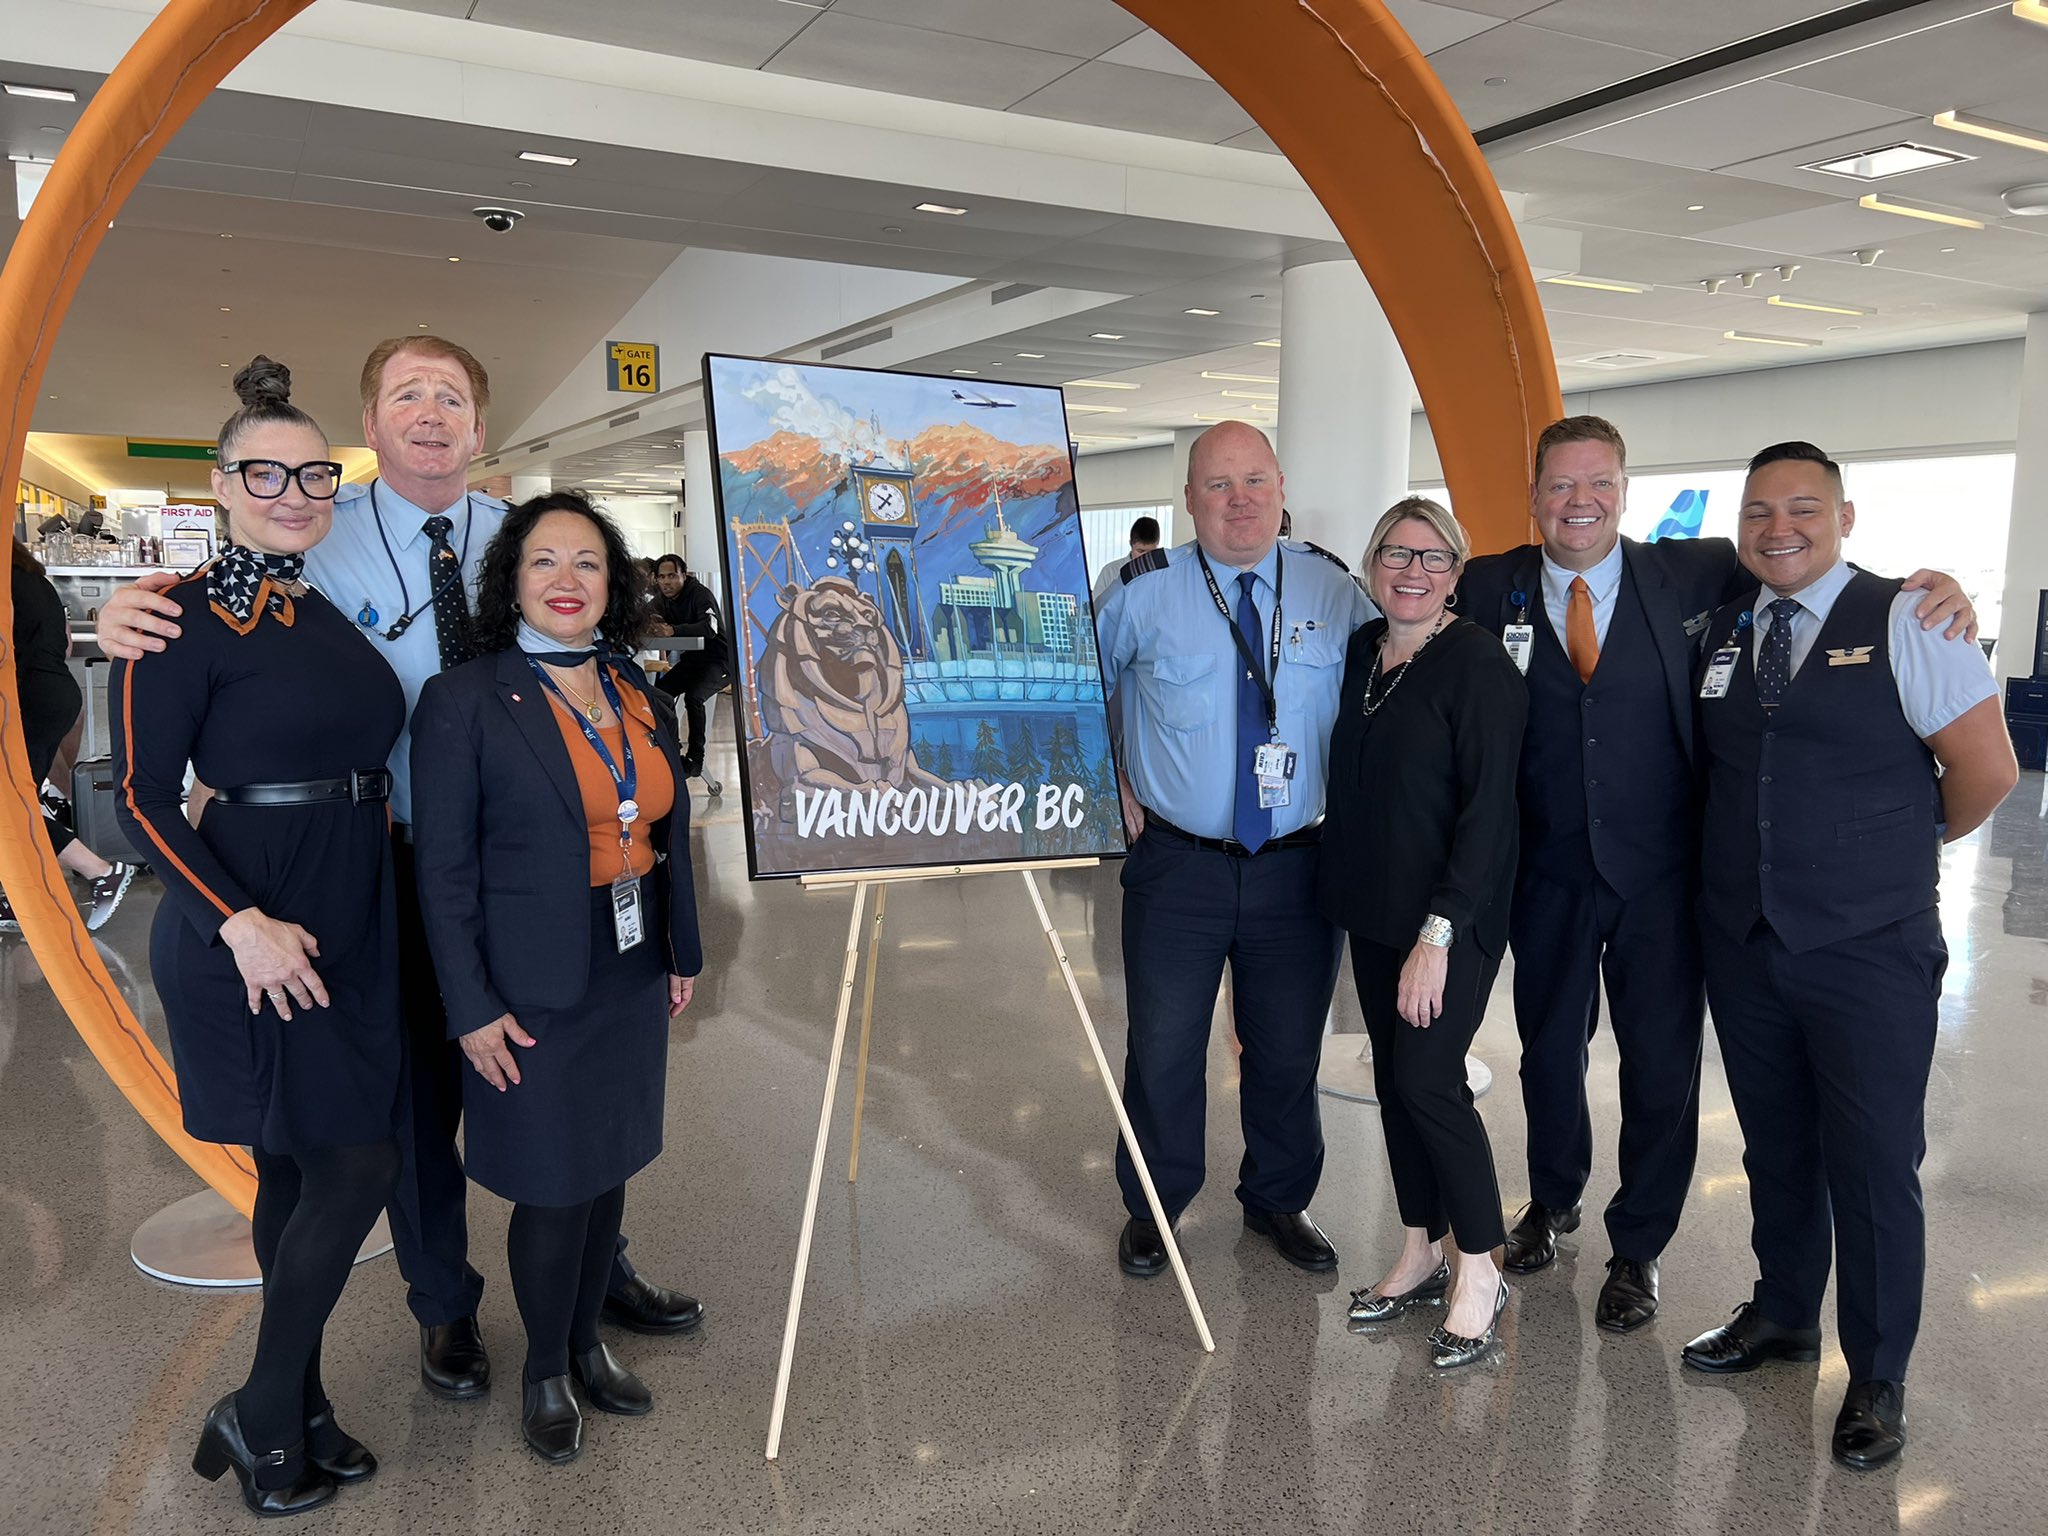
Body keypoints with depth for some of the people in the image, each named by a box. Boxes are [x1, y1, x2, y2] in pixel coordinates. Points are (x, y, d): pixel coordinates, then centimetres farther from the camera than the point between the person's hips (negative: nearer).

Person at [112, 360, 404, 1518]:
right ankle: (263, 1418, 15)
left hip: (351, 924, 7)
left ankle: (295, 1409, 29)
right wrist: (241, 923, -22)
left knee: (302, 1169, 14)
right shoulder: (186, 614, -10)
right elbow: (144, 795, -12)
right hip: (253, 931, -7)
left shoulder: (336, 611, 10)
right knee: (357, 1164, -4)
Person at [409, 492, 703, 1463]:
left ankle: (588, 1342, 38)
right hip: (535, 992, -5)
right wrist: (472, 1009, -12)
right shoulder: (463, 702, -11)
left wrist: (683, 952, 11)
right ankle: (546, 1371, 30)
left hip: (632, 979, 5)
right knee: (553, 1191, 6)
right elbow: (444, 872, -11)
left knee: (608, 1171, 17)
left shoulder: (637, 690, 5)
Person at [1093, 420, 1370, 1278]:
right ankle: (1153, 1207, 31)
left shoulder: (1334, 589, 1)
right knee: (1163, 1046, 8)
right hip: (1177, 864, -1)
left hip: (1299, 868, 2)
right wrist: (1108, 785, 3)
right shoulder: (1143, 591, -5)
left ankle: (1278, 1200, 37)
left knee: (1289, 1049, 14)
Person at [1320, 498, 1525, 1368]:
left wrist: (1437, 934, -20)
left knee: (1428, 1081, -7)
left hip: (1451, 918, -7)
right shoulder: (1362, 652, 7)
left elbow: (1489, 809, -17)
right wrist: (1350, 899, 9)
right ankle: (1420, 1256, 27)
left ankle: (1479, 1273, 12)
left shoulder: (1477, 663, -13)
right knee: (1394, 1078, 12)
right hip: (1372, 909, 7)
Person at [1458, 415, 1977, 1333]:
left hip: (1660, 877, 0)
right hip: (1546, 877, 1)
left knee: (1662, 1067, 8)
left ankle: (1639, 1247, 30)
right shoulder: (1491, 589, -3)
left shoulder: (1690, 575, -3)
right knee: (1548, 1049, 17)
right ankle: (1553, 1199, 44)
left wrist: (1934, 589, -10)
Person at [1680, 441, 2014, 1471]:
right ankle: (1783, 1314, 39)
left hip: (1869, 952, -4)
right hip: (1742, 946, 4)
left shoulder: (1903, 622, -8)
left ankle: (1877, 1379, 23)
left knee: (1874, 1164, 5)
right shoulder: (1717, 629, 5)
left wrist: (1905, 845, 4)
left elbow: (1986, 770, -8)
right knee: (1774, 1146, 19)